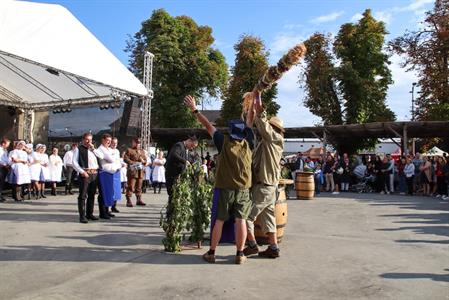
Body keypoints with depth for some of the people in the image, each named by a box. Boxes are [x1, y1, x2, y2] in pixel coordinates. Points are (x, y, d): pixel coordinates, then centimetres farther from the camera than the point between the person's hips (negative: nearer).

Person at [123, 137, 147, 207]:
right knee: (131, 186, -8)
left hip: (140, 171, 6)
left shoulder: (142, 151, 20)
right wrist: (133, 163, -18)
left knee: (139, 187, 11)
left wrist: (143, 161, -1)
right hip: (132, 171, -6)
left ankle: (139, 200, 18)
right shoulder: (129, 150, 1)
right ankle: (128, 201, -4)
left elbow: (145, 160, 22)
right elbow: (125, 158, -8)